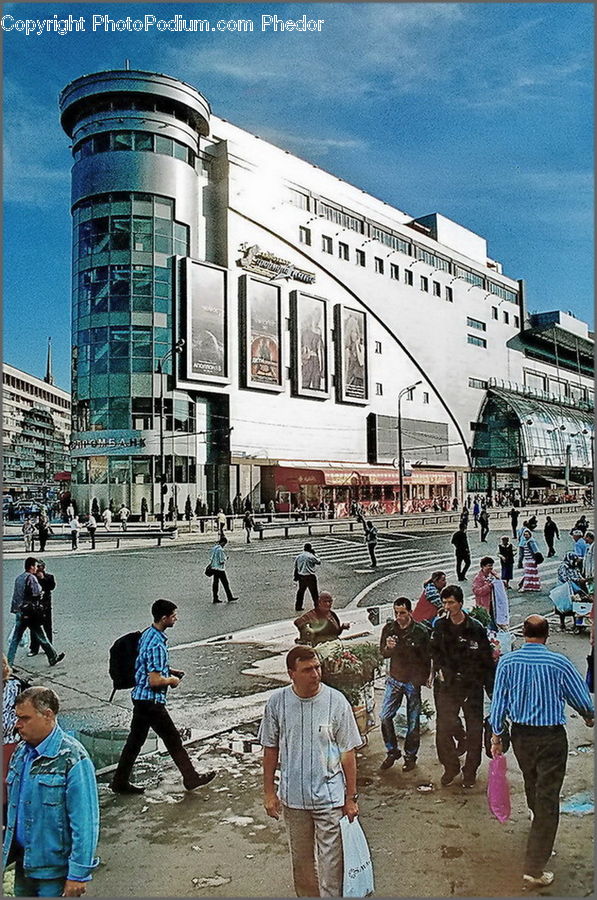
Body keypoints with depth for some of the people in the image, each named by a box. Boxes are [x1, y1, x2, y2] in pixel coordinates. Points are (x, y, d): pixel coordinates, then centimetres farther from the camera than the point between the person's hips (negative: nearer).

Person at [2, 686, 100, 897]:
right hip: (23, 861, 7)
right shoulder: (21, 752, 3)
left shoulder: (72, 758, -21)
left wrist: (79, 874, -19)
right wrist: (9, 850, 15)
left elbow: (85, 822, -21)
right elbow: (13, 806, 14)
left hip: (55, 870, -7)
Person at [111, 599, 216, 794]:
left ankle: (120, 782, 27)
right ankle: (191, 778, 17)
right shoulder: (157, 644, -26)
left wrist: (169, 670, 13)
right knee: (173, 739, 4)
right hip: (151, 700, -9)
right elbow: (155, 681, -27)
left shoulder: (147, 634, 5)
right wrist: (171, 680, -9)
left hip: (139, 696, 9)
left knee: (136, 739, 17)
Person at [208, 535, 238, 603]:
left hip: (214, 568, 9)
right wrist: (225, 558, -3)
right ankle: (229, 597, 10)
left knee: (215, 583, 10)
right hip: (220, 569, -9)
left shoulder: (214, 547, 7)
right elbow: (221, 561, -20)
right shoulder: (220, 550, -20)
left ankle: (215, 599, 13)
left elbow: (211, 558, 14)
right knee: (225, 583, 2)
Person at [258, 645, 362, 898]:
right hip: (293, 796, 2)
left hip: (329, 796, -2)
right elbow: (270, 749, 2)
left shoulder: (336, 701, -15)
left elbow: (348, 753, -7)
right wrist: (268, 791, 4)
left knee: (331, 859, 6)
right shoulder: (277, 702, -10)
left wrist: (351, 797, -4)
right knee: (301, 858, 21)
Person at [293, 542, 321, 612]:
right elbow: (319, 562, 2)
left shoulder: (298, 556, 4)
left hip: (301, 577, 5)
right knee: (314, 592, 8)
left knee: (300, 592, 15)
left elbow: (296, 567, 9)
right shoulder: (311, 556, -12)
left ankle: (298, 607, 18)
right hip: (310, 577, -4)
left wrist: (295, 577, 16)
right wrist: (314, 554, 8)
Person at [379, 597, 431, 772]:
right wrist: (388, 647, -21)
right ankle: (392, 751, 21)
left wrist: (423, 678, -5)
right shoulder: (389, 629, -3)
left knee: (413, 721, 8)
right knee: (385, 716, 1)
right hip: (394, 679, 3)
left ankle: (410, 756, 27)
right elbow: (383, 653, 1)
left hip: (413, 681, -3)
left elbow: (427, 657, -3)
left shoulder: (420, 631, -12)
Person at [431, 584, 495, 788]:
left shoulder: (476, 628, -10)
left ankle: (470, 771, 28)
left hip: (472, 687, -2)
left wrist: (492, 689, -3)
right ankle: (450, 766, 26)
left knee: (474, 730, 9)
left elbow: (487, 660, -4)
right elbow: (435, 651, 13)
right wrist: (439, 669, -1)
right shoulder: (440, 626, -1)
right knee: (443, 729, 3)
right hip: (446, 686, 2)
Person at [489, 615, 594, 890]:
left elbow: (498, 700, -4)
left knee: (532, 786, 28)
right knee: (548, 798, 2)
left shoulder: (507, 662, -8)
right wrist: (589, 717, 20)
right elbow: (582, 699, -2)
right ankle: (534, 869, 3)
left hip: (520, 735, 4)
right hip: (552, 737, -3)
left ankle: (539, 824, 55)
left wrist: (496, 735, 7)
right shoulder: (559, 663, -15)